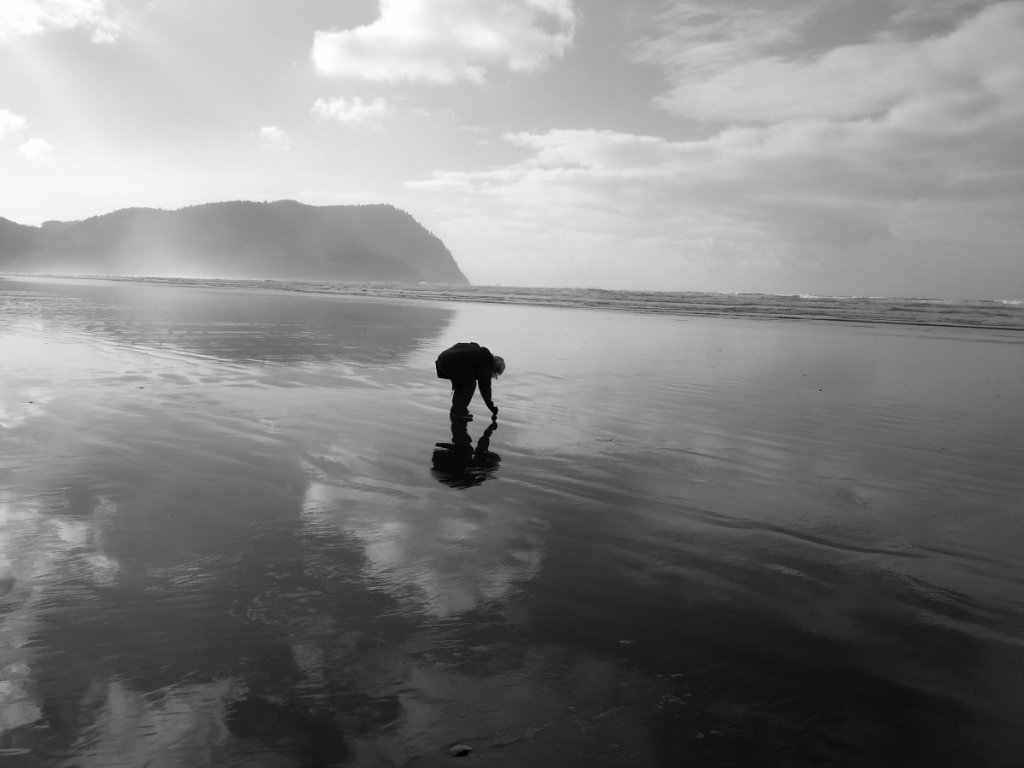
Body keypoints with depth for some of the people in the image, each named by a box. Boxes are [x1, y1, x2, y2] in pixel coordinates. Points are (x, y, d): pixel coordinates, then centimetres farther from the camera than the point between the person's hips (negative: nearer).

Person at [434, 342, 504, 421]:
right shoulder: (485, 365, 0)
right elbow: (485, 387, 4)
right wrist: (493, 409, 15)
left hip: (442, 358, 9)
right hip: (452, 361, -9)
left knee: (461, 382, 23)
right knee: (470, 384, 4)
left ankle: (455, 410, 22)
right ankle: (459, 413, 1)